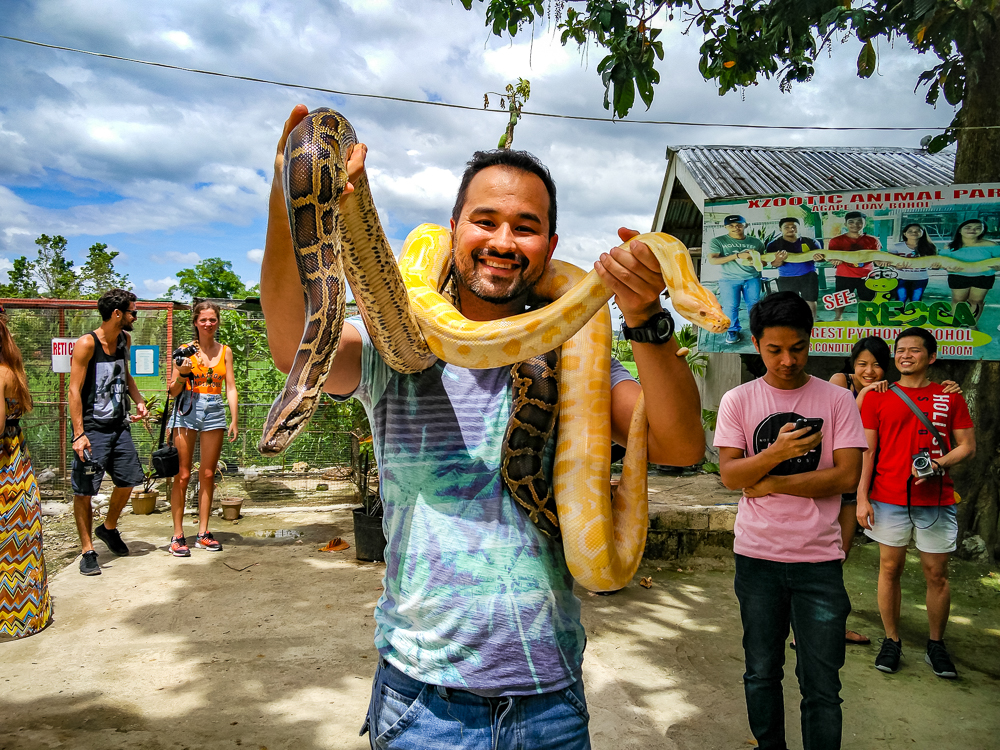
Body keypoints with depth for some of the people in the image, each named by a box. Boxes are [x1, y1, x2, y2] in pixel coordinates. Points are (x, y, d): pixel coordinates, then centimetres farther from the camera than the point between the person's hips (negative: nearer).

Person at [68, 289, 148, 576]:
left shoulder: (124, 339, 7)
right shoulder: (86, 344, -14)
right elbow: (74, 391, -16)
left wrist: (139, 401, 7)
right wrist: (79, 434, -21)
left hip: (119, 426, 7)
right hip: (92, 428, -7)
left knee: (128, 480, 12)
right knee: (84, 491, -2)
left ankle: (109, 528, 36)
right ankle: (88, 551, 9)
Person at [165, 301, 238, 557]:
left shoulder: (225, 351, 10)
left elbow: (231, 388, 10)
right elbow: (173, 392, 3)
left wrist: (235, 419, 3)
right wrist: (182, 374, -16)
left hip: (214, 412, 3)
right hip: (186, 410, -2)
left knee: (207, 475, 6)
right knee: (183, 475, -3)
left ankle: (203, 533, 14)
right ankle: (177, 536, 4)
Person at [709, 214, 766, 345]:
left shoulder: (756, 242, 7)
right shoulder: (717, 241, -2)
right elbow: (712, 260, -14)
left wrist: (755, 258, -11)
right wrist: (737, 256, -20)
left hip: (752, 278, 2)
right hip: (729, 279, -2)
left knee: (754, 304, 2)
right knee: (730, 306, -3)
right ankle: (733, 331, 14)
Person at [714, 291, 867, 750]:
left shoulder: (837, 400, 0)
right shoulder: (738, 401, 1)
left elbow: (848, 476, -8)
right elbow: (729, 475, -7)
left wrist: (771, 483, -11)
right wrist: (776, 453, -24)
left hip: (819, 561, -1)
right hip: (756, 557, 1)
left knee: (822, 686, 5)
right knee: (761, 672, 16)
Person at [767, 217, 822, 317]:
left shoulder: (809, 242, 5)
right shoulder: (774, 245, 1)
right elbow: (774, 264, -8)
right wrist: (778, 261, -32)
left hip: (808, 277, 1)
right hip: (786, 279, -1)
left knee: (810, 301, 3)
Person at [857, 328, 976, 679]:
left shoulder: (950, 397, 6)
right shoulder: (878, 397, 4)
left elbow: (968, 446, 7)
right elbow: (866, 450, 3)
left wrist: (940, 463, -14)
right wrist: (862, 498, -3)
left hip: (937, 501, 0)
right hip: (888, 498, 0)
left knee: (937, 574, 7)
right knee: (890, 569, 6)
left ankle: (936, 645, 24)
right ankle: (891, 641, 20)